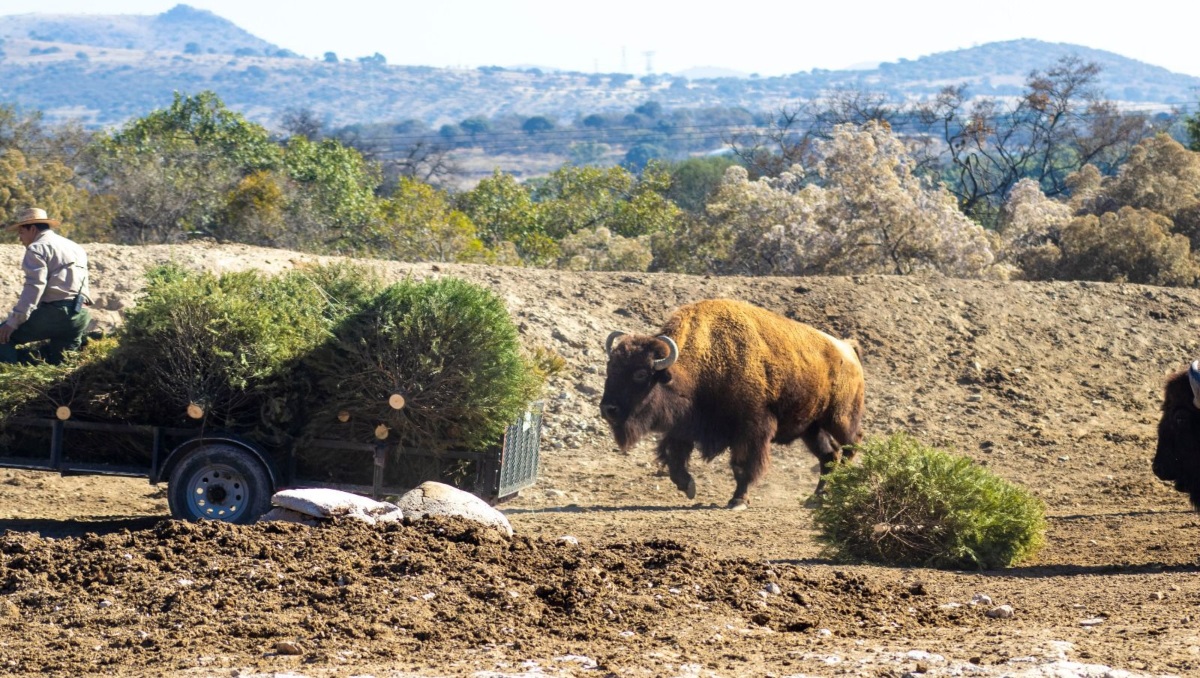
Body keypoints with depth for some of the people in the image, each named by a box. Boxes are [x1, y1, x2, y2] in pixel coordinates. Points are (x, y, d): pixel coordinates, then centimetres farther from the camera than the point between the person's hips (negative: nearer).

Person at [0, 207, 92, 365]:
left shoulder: (37, 248, -1)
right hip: (81, 316, 8)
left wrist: (13, 321, -18)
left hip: (55, 312, -8)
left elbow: (34, 287, -14)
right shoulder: (75, 248, 27)